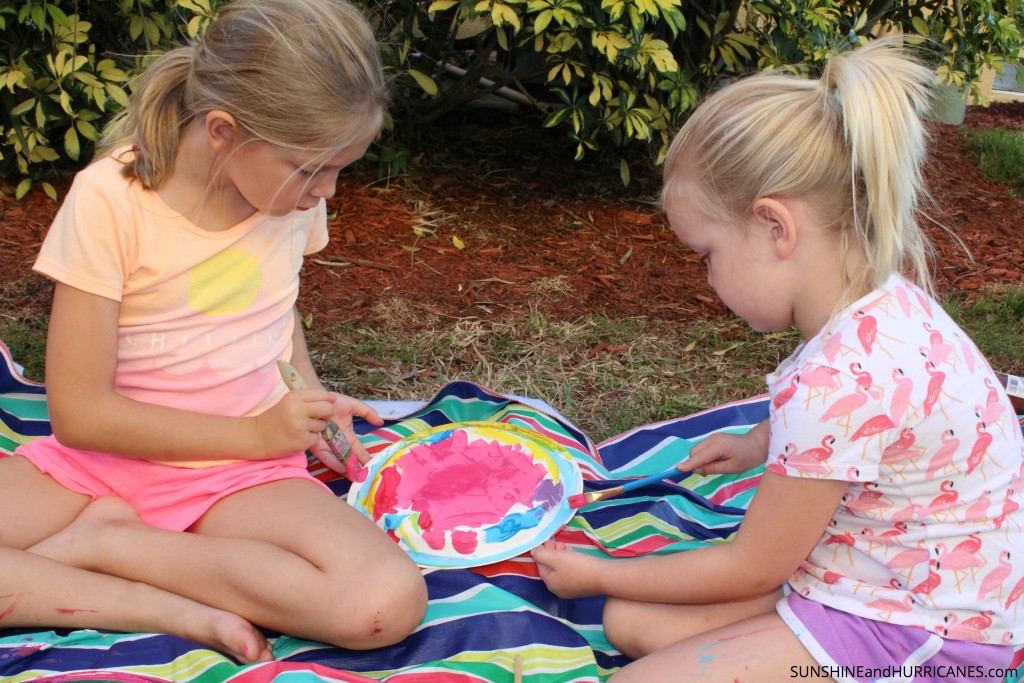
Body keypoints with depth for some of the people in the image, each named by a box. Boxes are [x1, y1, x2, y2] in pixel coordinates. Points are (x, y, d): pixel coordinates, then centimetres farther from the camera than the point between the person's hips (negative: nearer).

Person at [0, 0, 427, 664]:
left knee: (391, 602, -28)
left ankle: (103, 540, -12)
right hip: (105, 457, -2)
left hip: (243, 475, 3)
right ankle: (177, 612, -21)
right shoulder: (110, 198, -16)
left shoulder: (294, 185, -3)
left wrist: (309, 396, 2)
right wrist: (255, 434, -14)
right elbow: (79, 412, -14)